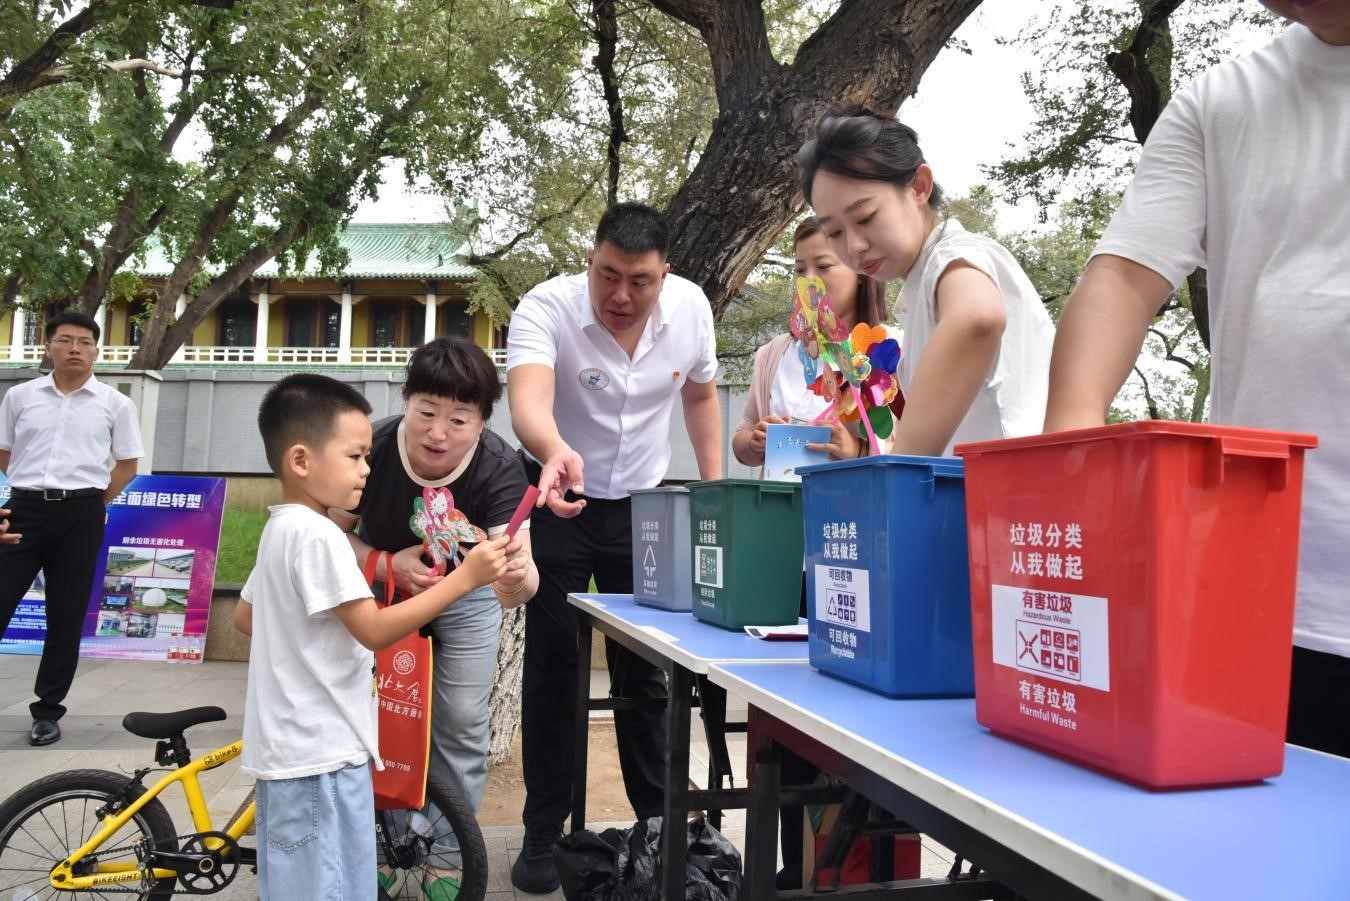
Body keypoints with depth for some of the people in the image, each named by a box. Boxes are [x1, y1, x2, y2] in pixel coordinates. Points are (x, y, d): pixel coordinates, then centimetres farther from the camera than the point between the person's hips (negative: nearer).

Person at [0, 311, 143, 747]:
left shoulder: (116, 404, 4)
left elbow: (127, 465, 9)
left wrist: (92, 502, 3)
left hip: (80, 516, -1)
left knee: (66, 617, 5)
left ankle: (47, 711, 16)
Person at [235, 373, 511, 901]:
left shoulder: (281, 529, 11)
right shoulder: (317, 534, -20)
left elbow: (244, 617, 22)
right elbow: (375, 630, -25)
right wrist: (463, 578, -26)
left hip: (295, 747, 10)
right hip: (321, 753, -10)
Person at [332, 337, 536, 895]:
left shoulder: (500, 470, -33)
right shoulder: (372, 448, -30)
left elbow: (511, 585, -41)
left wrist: (517, 580, -65)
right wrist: (391, 564, -31)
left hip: (464, 594, -1)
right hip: (383, 584, 1)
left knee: (461, 724, -1)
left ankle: (446, 857, 18)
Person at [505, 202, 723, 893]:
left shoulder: (691, 307, -13)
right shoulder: (546, 307, -25)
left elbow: (700, 395, 5)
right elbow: (528, 400, -43)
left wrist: (716, 488, 3)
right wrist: (557, 453, -65)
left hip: (644, 504, 3)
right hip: (557, 498, -2)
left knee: (647, 666, 7)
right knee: (552, 665, 1)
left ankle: (658, 822, 22)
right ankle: (543, 835, 14)